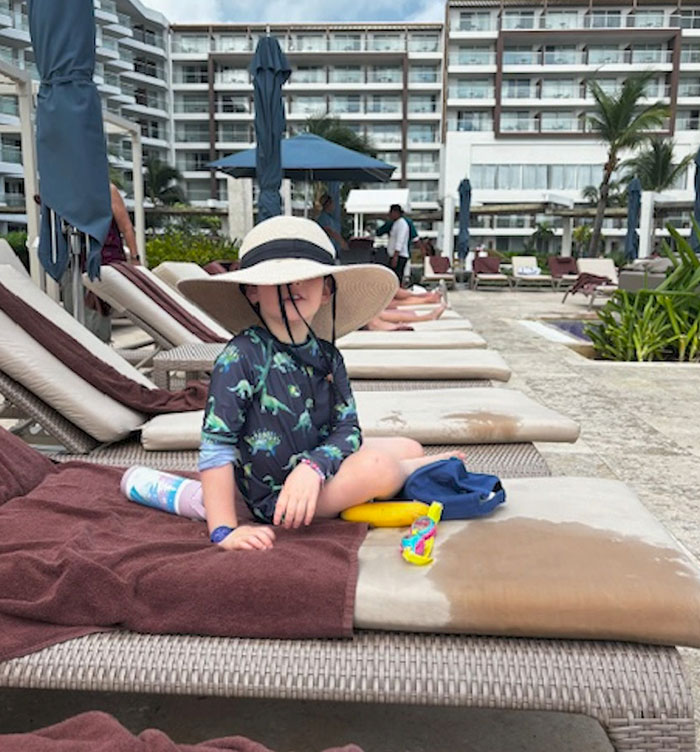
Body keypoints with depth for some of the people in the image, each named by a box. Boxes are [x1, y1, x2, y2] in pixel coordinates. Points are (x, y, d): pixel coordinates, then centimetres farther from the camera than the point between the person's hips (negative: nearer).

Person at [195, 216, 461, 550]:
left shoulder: (327, 357, -4)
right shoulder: (243, 356, -22)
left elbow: (348, 430, -9)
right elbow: (216, 444, -24)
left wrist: (313, 467, -30)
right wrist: (224, 530, -26)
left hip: (318, 470, 7)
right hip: (277, 497, -6)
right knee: (376, 467, -21)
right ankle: (426, 468, 8)